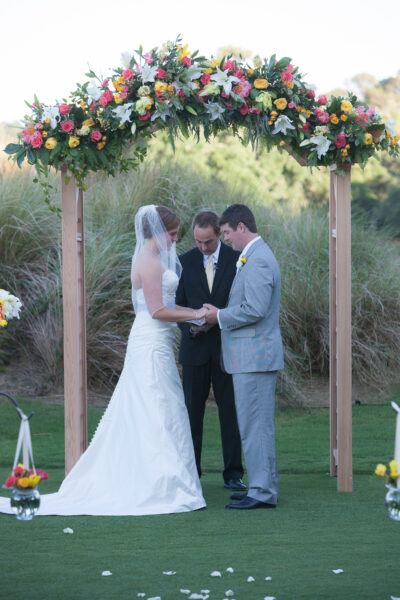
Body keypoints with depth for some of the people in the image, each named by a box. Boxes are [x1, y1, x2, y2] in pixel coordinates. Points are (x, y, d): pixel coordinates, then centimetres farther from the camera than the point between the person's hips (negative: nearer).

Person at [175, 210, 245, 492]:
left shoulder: (237, 260, -1)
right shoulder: (185, 262, 4)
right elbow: (178, 304, 7)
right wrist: (190, 325, -13)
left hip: (227, 346, -1)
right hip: (195, 347, 1)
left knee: (230, 410, 1)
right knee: (192, 410, 3)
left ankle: (233, 473, 7)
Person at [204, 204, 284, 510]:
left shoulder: (258, 260, -17)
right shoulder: (254, 257, 17)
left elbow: (254, 310, -24)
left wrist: (219, 316, -11)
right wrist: (219, 315, 11)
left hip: (255, 355, -11)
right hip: (255, 355, 11)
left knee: (255, 424, -7)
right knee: (257, 424, 14)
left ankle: (263, 493, -5)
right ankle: (265, 487, 20)